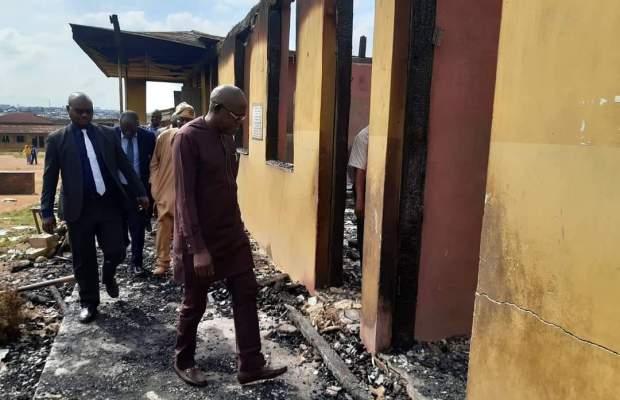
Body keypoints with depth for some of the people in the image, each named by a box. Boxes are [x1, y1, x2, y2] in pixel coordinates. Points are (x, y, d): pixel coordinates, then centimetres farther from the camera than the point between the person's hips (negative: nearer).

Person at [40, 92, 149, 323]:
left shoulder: (107, 133, 8)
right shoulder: (57, 139, 2)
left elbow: (124, 165, 9)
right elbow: (50, 178, 0)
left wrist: (140, 192, 4)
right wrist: (47, 212, -5)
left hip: (109, 204, 2)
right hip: (79, 209, -1)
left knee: (116, 252, 0)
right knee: (83, 260, 7)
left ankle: (108, 277, 34)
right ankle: (88, 303, 26)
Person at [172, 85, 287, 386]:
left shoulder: (227, 138, 7)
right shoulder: (188, 138, -17)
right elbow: (185, 197, -20)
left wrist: (237, 226, 14)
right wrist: (198, 248, -23)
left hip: (231, 234, 7)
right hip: (200, 240, -7)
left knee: (246, 295, 7)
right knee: (195, 304, 10)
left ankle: (250, 366, 18)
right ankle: (183, 361, 34)